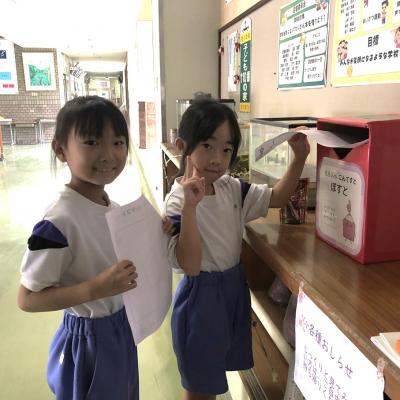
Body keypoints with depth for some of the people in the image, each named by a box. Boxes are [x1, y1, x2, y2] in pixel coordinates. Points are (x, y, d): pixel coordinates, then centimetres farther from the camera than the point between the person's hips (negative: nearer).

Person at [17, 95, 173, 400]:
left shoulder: (112, 206, -6)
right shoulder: (59, 222, -29)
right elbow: (28, 299, -23)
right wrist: (96, 288, -34)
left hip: (123, 327, 7)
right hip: (88, 340, -7)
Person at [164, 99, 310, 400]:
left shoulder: (231, 188, -3)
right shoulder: (178, 201, -22)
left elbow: (277, 198, 8)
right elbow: (190, 266, -28)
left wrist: (299, 159, -5)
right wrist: (190, 207, -38)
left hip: (234, 286, 7)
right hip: (201, 294, -6)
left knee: (214, 375, 26)